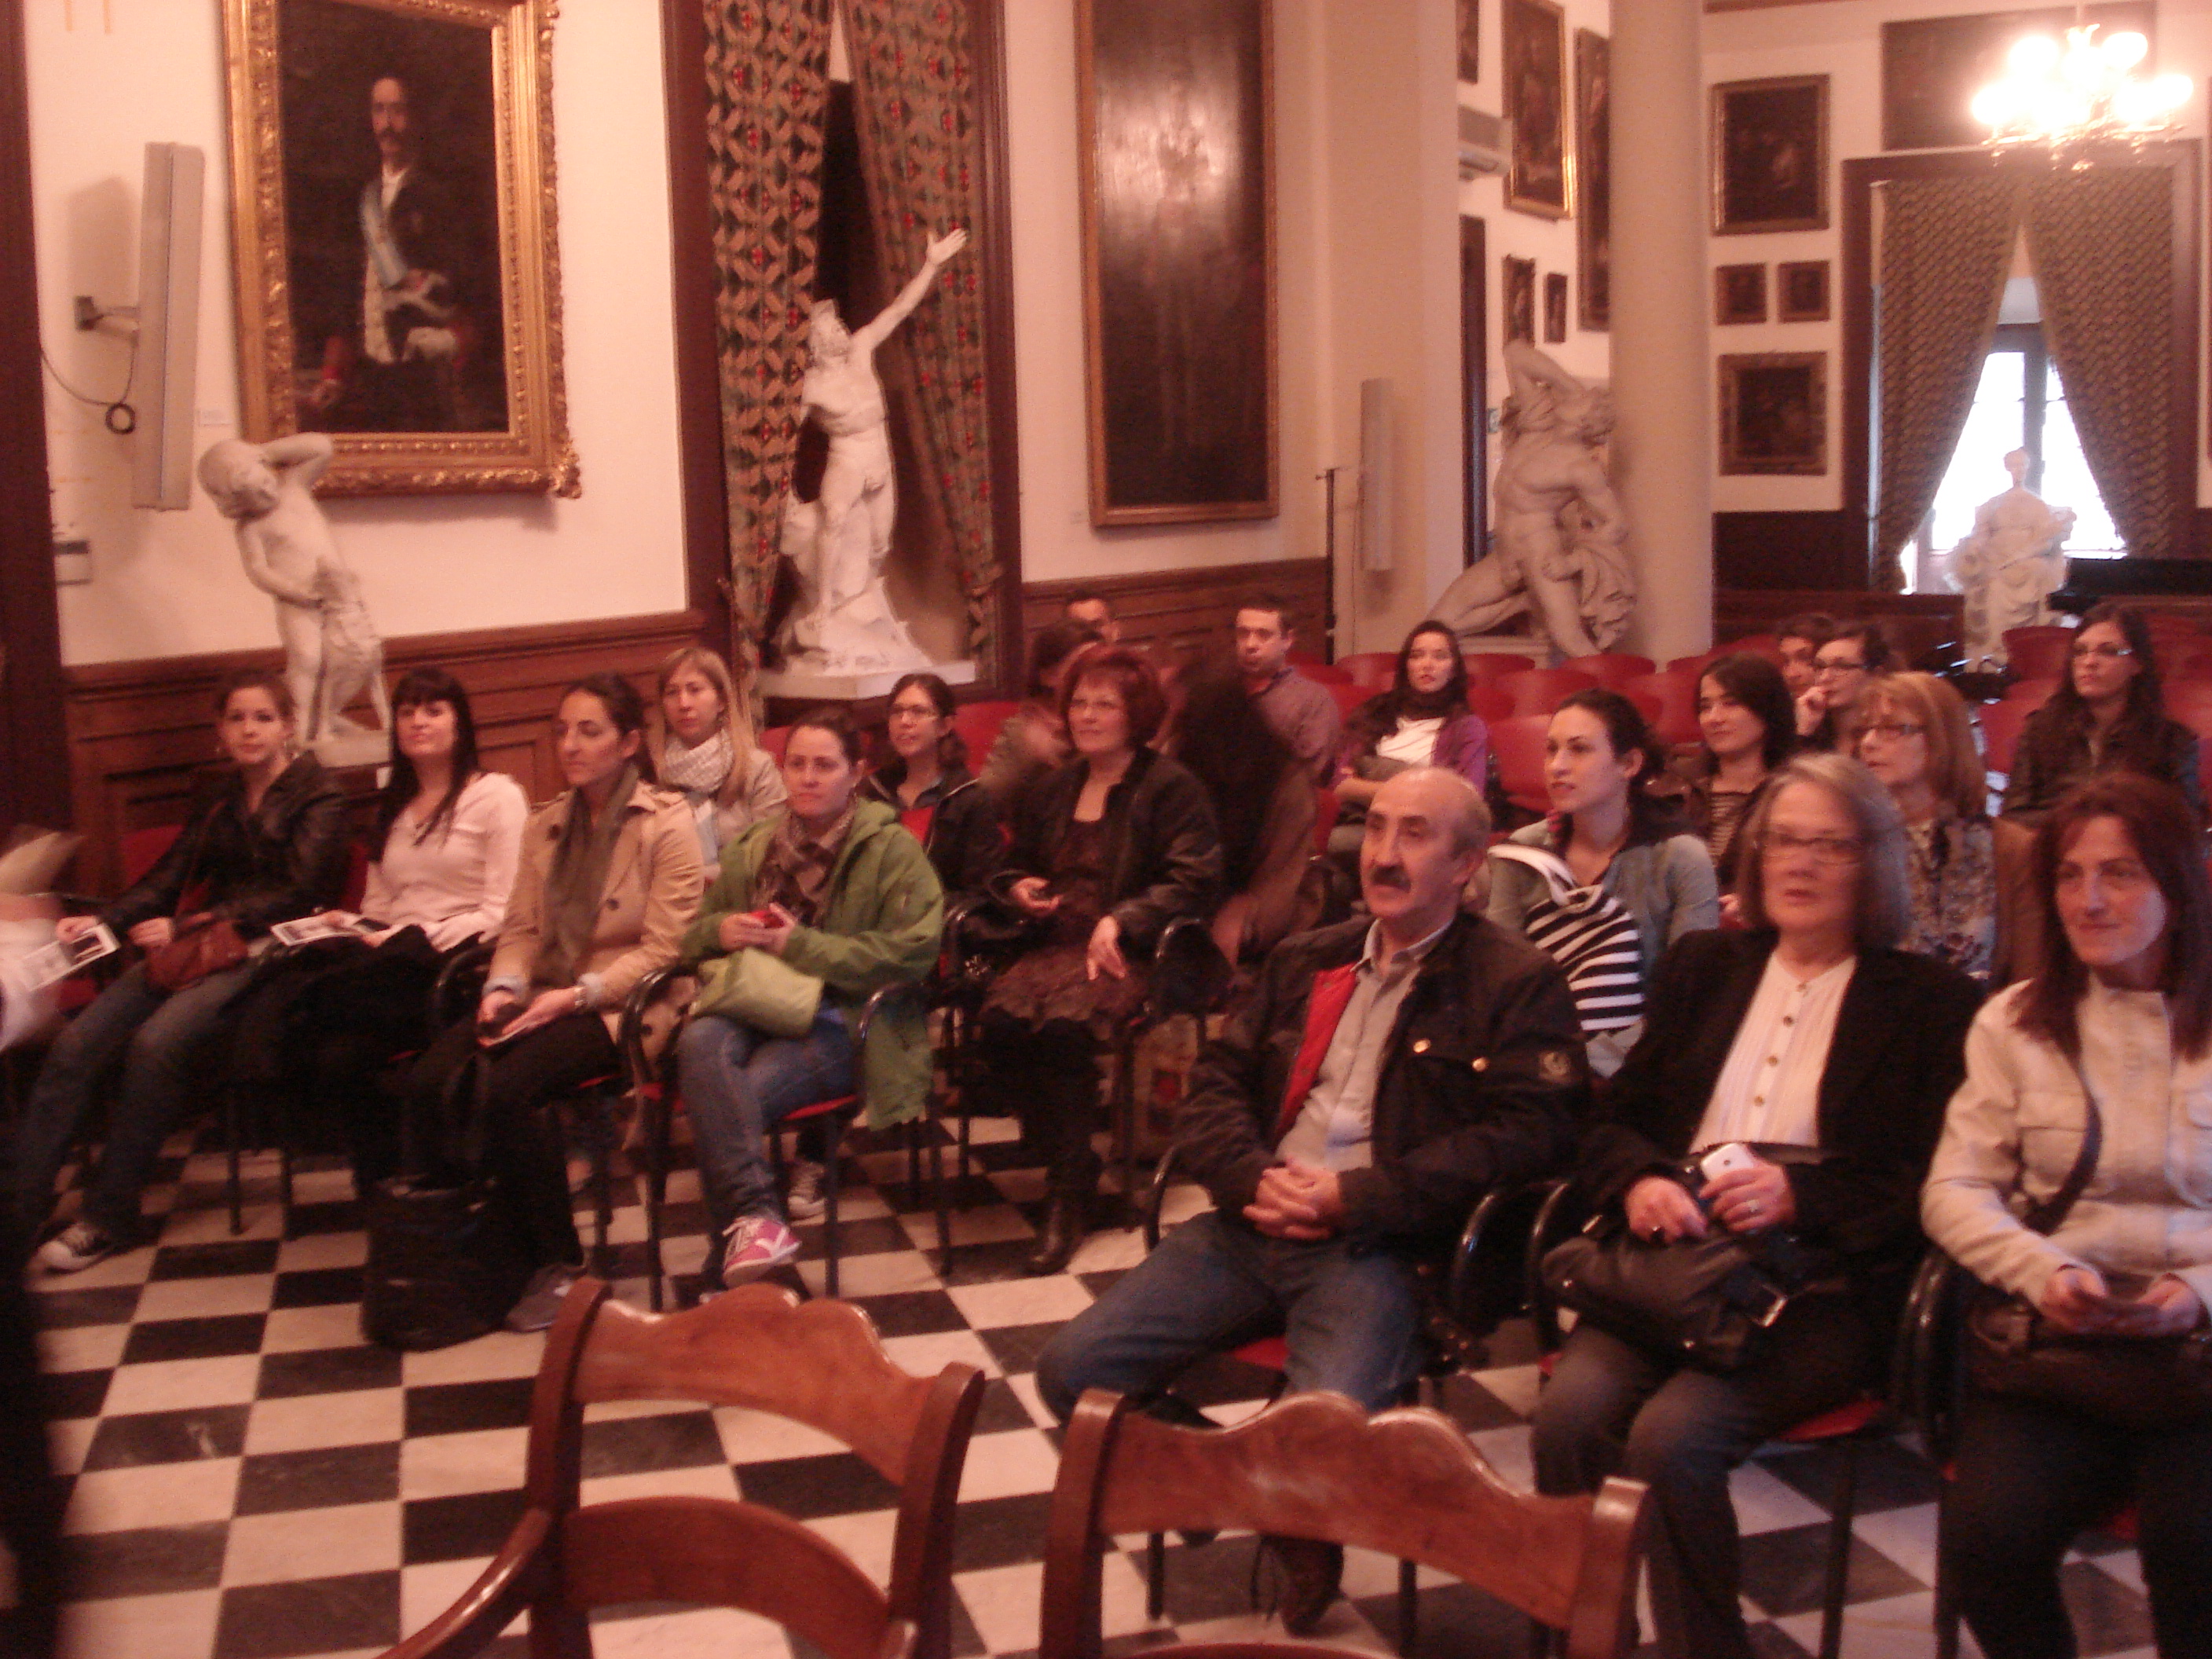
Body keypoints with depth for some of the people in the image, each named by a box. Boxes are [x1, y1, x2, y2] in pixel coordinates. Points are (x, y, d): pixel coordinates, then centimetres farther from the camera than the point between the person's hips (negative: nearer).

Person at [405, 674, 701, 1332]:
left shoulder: (667, 823, -3)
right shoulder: (544, 825, 18)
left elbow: (663, 949, -10)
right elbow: (520, 929, 13)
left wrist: (575, 995, -19)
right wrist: (504, 989, -8)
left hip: (621, 1007, -6)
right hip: (542, 998, 6)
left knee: (507, 1088, -31)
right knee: (429, 1083, -22)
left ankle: (557, 1265, -13)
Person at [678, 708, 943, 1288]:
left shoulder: (891, 850, 4)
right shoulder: (752, 848, 20)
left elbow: (912, 952, -9)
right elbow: (697, 931, 29)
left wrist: (801, 946, -12)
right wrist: (721, 930, 2)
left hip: (840, 1022, -4)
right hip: (751, 1004, 4)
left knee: (727, 1098, -33)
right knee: (700, 1043, -35)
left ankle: (727, 1268, -25)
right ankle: (754, 1215, -41)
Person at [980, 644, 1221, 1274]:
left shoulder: (1171, 788, 4)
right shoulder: (1052, 789, 23)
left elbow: (1193, 882, -6)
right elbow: (1016, 865, 36)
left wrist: (1121, 921, -18)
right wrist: (1016, 889, 11)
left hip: (1131, 951, -5)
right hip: (1055, 942, 5)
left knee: (1065, 1024, -35)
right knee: (1002, 1019, -28)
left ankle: (1068, 1191, -20)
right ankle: (1068, 1162, -12)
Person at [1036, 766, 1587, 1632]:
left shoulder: (1517, 982, 2)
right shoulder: (1304, 961, 21)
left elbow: (1529, 1132, -9)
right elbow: (1214, 1085, 17)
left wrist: (1353, 1197, -13)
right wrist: (1255, 1178, -6)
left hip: (1380, 1247, -5)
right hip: (1250, 1227, 5)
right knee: (1073, 1370, -12)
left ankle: (1306, 1526, 7)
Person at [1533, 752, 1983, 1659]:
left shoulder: (1931, 1003, 8)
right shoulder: (1703, 967, 20)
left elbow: (1931, 1182, 0)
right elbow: (1611, 1123, 17)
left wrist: (1800, 1194, -16)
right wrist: (1639, 1181, -7)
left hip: (1825, 1283, -3)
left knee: (1672, 1435, -30)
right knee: (1570, 1411, -27)